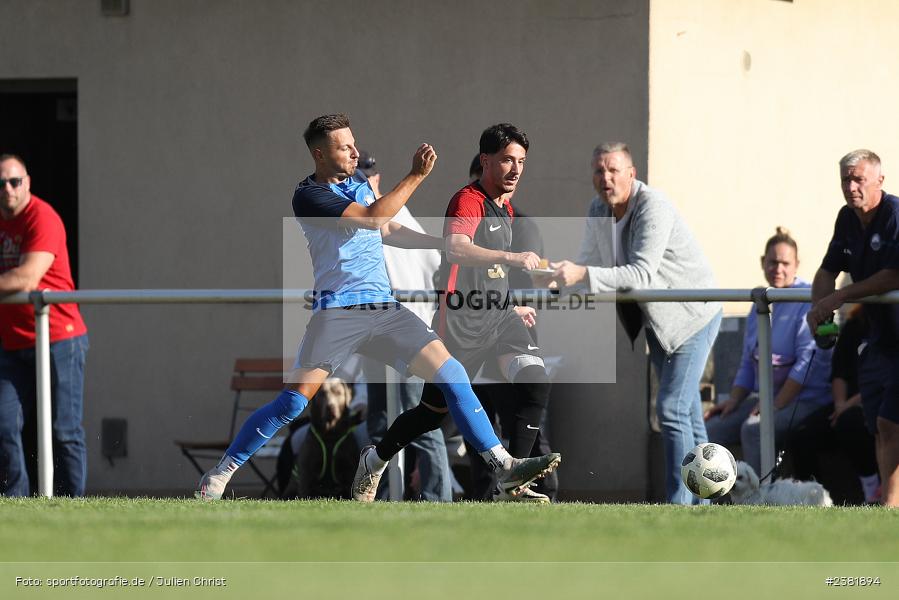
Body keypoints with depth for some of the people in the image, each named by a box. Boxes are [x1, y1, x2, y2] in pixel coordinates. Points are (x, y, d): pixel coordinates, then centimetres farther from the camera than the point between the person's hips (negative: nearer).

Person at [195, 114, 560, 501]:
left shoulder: (359, 185, 17)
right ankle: (219, 475, -1)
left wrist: (444, 243, 23)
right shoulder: (308, 196, -8)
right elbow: (372, 218, -17)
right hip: (337, 311, -7)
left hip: (384, 310, 7)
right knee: (294, 401, -13)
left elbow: (388, 232, 31)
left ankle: (504, 468, -3)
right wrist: (416, 176, -14)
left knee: (451, 375, -5)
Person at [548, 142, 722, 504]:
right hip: (657, 318, 8)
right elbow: (589, 263, 13)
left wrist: (584, 275, -43)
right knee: (687, 411, 11)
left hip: (692, 313, -8)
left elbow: (642, 274, -35)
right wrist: (559, 278, -6)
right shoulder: (598, 211, 1)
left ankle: (679, 503, -17)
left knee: (672, 407, -17)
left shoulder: (653, 208, -25)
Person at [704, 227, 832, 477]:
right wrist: (733, 401, 7)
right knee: (710, 429, -9)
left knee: (753, 429, -33)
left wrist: (777, 404, -19)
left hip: (804, 398, -8)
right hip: (764, 396, 8)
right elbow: (748, 364, 23)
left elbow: (809, 362, -16)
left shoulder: (809, 300, -9)